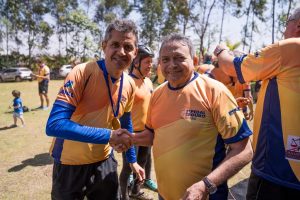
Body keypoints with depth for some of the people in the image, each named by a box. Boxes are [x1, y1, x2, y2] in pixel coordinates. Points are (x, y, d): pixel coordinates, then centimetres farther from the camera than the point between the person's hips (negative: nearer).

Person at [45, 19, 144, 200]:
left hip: (104, 161, 5)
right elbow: (54, 124, -30)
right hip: (70, 164, -4)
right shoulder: (82, 73, -23)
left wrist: (132, 160, 14)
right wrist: (108, 136, -31)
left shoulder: (130, 85, -5)